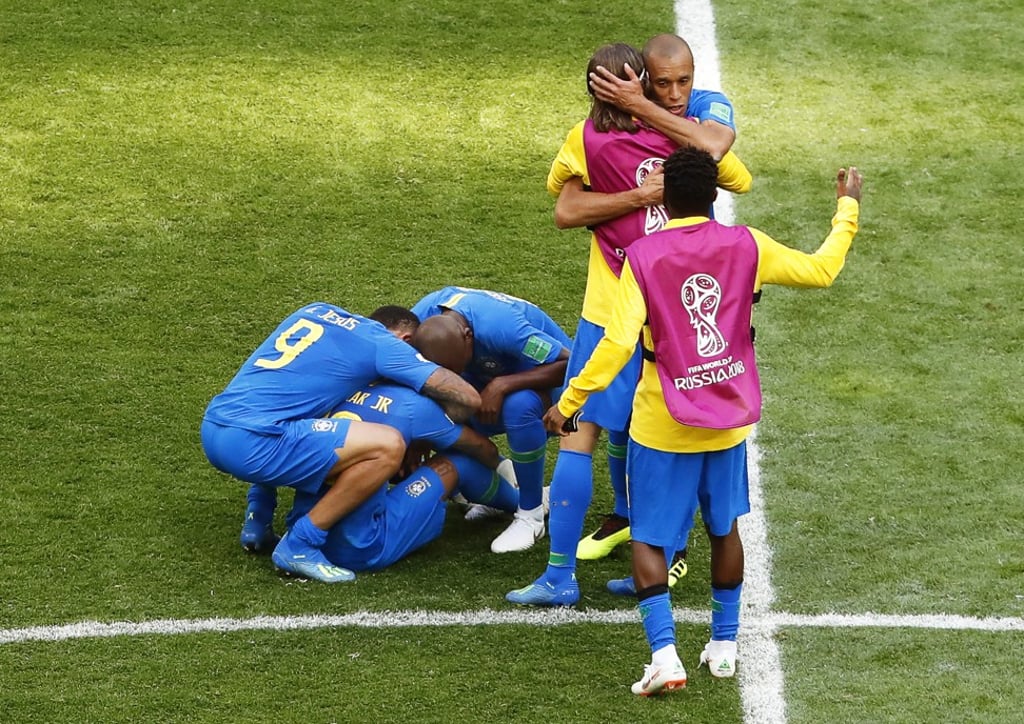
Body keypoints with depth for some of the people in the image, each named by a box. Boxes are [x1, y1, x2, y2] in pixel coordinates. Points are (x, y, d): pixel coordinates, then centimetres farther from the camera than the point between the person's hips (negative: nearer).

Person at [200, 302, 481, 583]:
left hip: (211, 429, 8)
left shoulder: (318, 309, 23)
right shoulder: (384, 343, 6)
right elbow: (468, 398, 6)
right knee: (389, 447, -8)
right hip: (251, 443, -8)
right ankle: (299, 546, -4)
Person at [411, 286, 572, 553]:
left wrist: (501, 386, -39)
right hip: (491, 379, 6)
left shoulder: (502, 326, -39)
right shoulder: (422, 317, -23)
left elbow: (567, 364, -33)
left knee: (518, 405, -38)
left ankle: (531, 516, -19)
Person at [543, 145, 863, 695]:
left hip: (662, 427, -3)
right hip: (727, 419, 3)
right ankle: (724, 644, 29)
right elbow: (821, 270, 4)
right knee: (725, 528, 21)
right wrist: (847, 208, 18)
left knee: (648, 538, 4)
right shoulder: (746, 246, -7)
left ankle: (664, 654, -11)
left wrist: (568, 403, -11)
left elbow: (617, 344, -19)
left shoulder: (642, 257, -14)